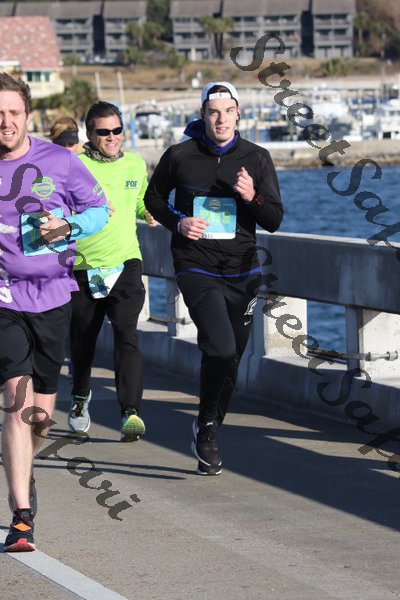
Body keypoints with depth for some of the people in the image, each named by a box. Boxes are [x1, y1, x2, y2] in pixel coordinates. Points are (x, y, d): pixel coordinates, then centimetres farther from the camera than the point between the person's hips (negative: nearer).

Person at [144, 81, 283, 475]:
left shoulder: (256, 159, 2)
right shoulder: (179, 157, -3)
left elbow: (274, 221, 2)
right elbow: (153, 197, 13)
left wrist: (252, 197, -18)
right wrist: (177, 222, -6)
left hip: (242, 271, 3)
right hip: (197, 269, -3)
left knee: (230, 359, 9)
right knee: (220, 349, -22)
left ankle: (208, 433, 28)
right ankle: (206, 426, -2)